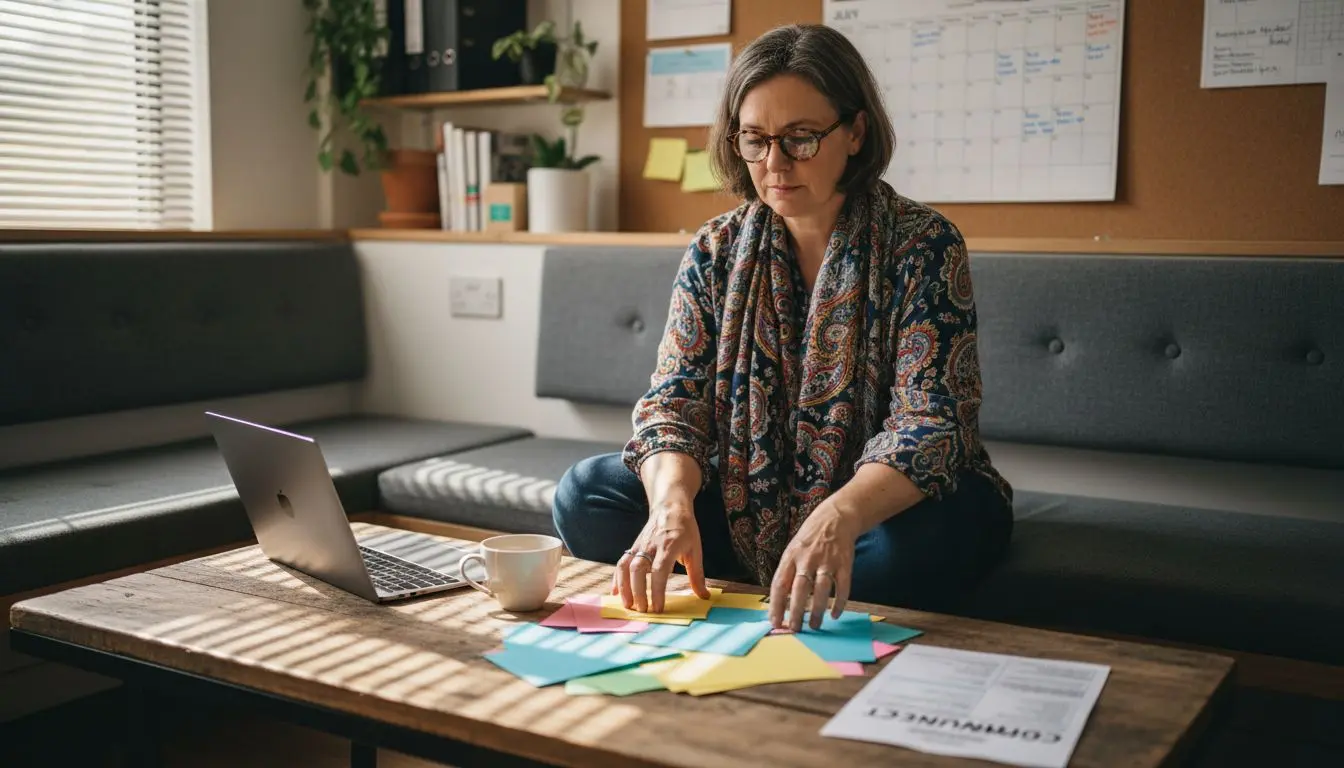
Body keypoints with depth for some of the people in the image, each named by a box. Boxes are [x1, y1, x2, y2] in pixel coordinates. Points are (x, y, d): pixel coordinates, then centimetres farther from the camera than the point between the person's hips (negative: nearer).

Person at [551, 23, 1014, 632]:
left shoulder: (923, 245, -13)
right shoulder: (716, 250, -1)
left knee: (918, 538, -38)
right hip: (751, 506, 3)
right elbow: (675, 400, -8)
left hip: (884, 503, -3)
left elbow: (929, 424, -22)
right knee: (586, 494, -15)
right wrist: (672, 503, -31)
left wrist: (840, 517, -43)